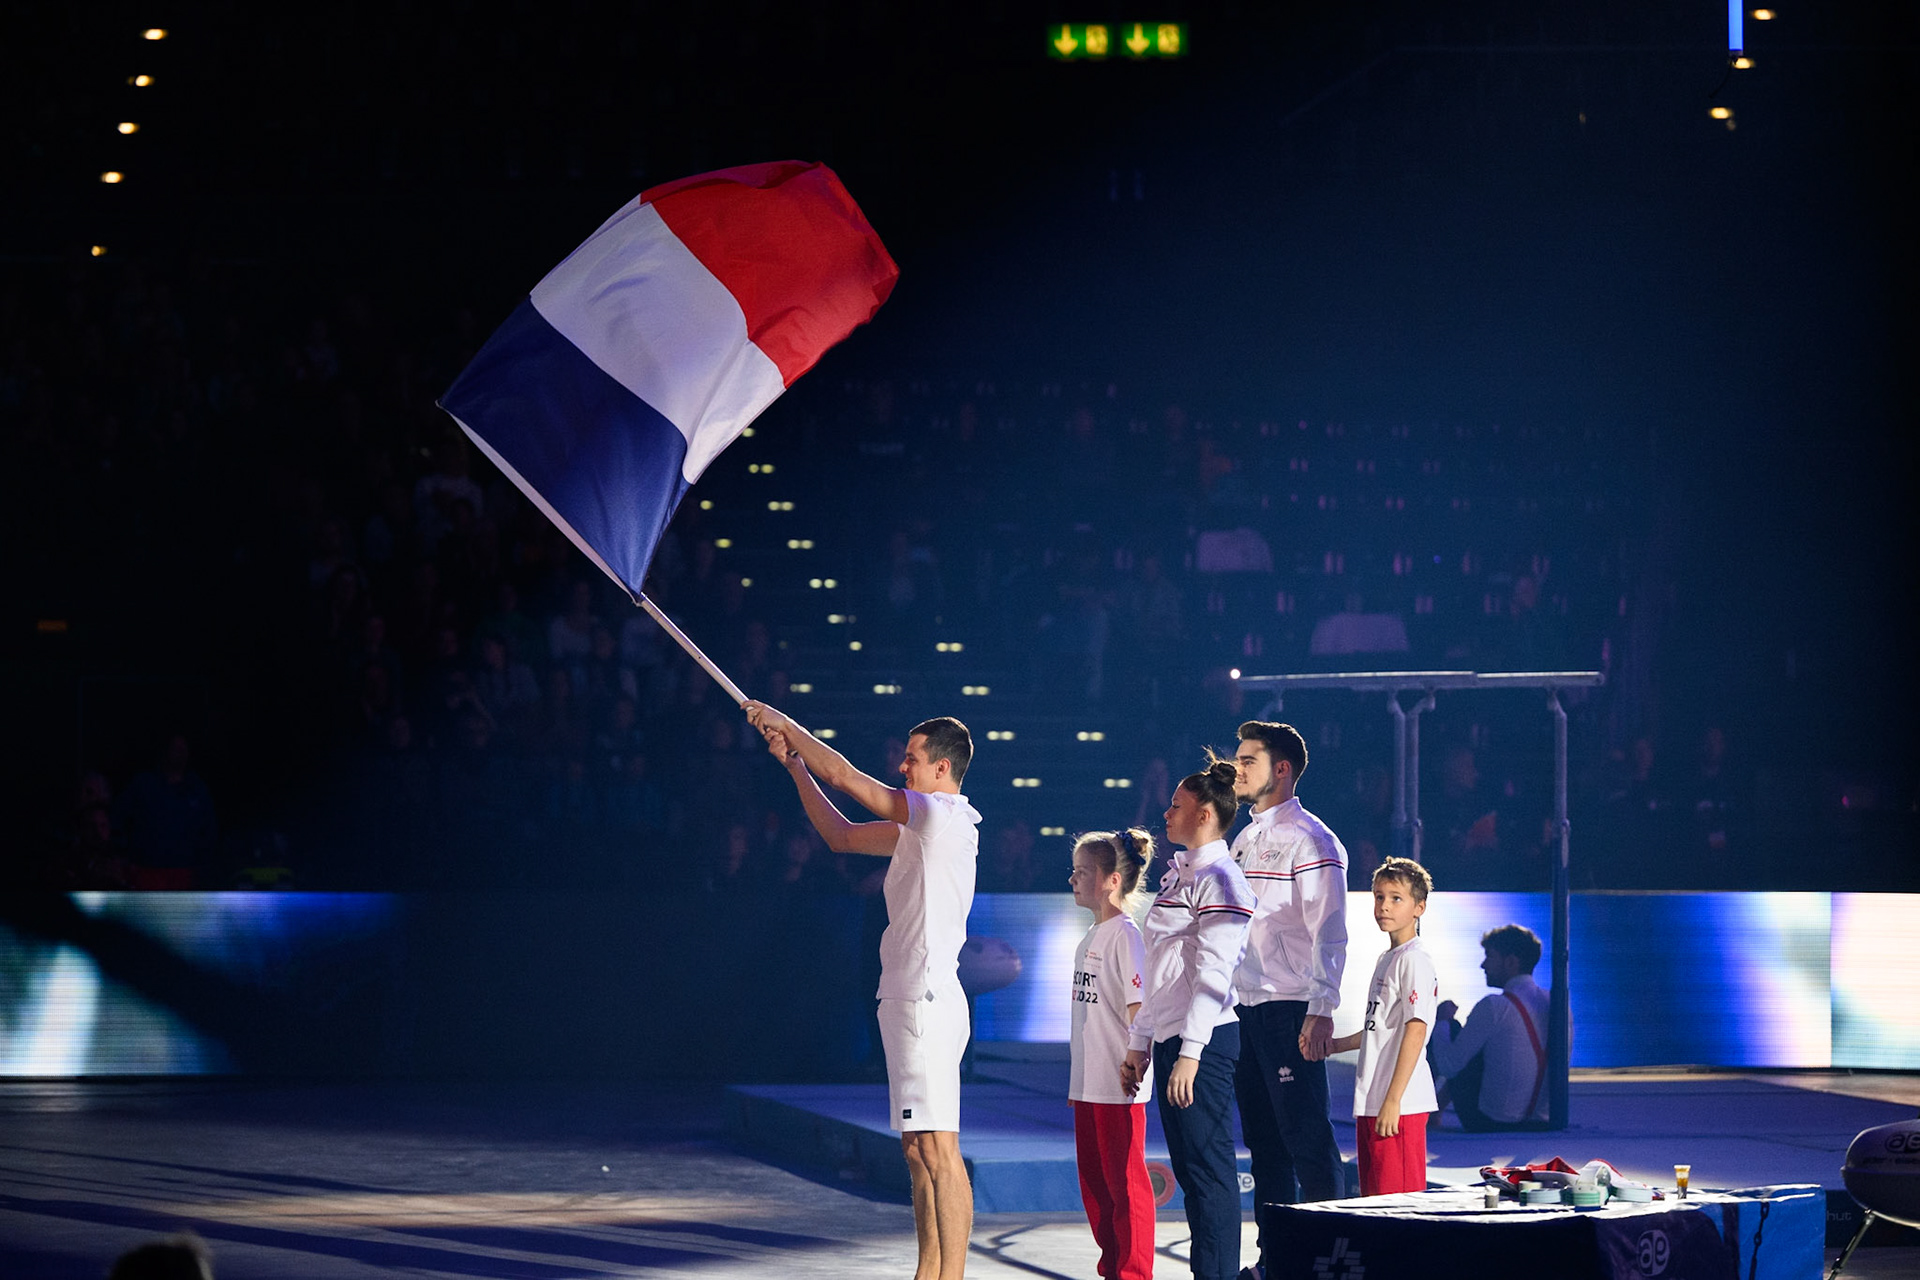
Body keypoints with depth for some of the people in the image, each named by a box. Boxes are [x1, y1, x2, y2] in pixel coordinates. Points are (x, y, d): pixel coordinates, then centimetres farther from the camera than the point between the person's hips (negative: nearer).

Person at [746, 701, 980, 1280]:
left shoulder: (945, 816, -9)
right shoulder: (920, 829, 19)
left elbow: (846, 776, -9)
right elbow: (841, 836, 27)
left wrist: (784, 723, 2)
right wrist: (793, 761, 24)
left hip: (928, 1002, -10)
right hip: (909, 1000, 10)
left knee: (938, 1149, -13)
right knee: (919, 1151, 10)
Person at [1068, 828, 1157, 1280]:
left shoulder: (1125, 935, -12)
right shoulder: (1092, 937, 15)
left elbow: (1140, 1009, -17)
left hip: (1119, 1088, -10)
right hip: (1087, 1085, 10)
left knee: (1125, 1182, -5)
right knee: (1094, 1182, 14)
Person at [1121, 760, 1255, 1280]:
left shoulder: (1218, 878, -10)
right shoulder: (1177, 875, 18)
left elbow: (1213, 974, -17)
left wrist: (1189, 1053, -22)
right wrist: (1139, 1044, 21)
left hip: (1205, 1039, -10)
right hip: (1169, 1037, 10)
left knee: (1208, 1166, -9)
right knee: (1189, 1168, 9)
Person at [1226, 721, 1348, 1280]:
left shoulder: (1309, 840, -8)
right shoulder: (1246, 840, 18)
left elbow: (1329, 933, -14)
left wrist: (1321, 1011, -21)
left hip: (1290, 1009, -9)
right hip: (1244, 1006, 9)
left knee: (1306, 1137, -9)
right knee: (1262, 1139, 10)